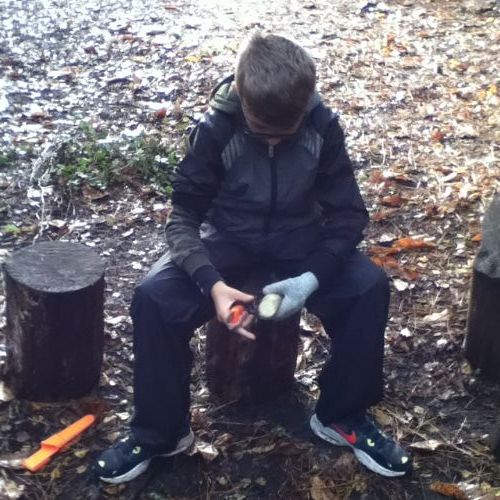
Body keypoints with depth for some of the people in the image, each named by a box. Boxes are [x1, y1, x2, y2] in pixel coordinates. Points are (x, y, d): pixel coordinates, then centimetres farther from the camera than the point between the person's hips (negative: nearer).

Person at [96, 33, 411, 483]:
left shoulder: (324, 126, -17)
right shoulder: (215, 130, -20)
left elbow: (349, 214, -13)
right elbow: (184, 218, -17)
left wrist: (312, 278, -30)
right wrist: (212, 282, -36)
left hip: (299, 238, 1)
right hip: (229, 239, -1)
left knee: (371, 288, -26)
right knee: (153, 298, -27)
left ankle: (342, 415, -4)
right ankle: (160, 431, -6)